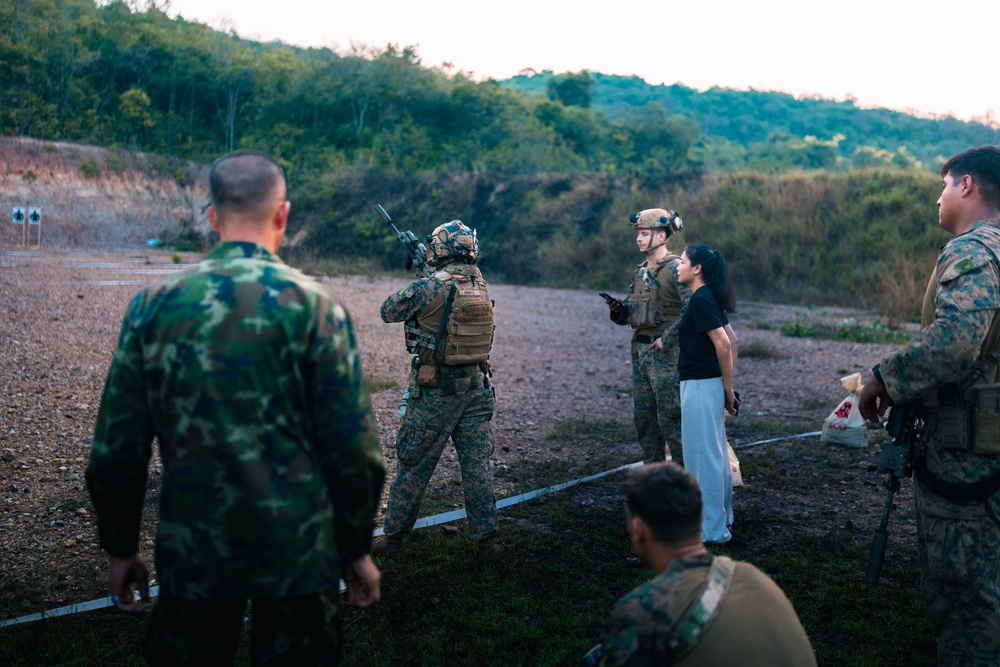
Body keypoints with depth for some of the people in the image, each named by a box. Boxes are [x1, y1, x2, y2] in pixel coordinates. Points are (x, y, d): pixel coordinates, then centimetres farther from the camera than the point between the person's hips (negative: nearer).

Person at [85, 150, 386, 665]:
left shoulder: (154, 304, -3)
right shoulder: (314, 305, -10)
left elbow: (115, 449, 1)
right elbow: (352, 450, -9)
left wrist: (121, 549, 13)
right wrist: (356, 550, 4)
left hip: (190, 551, 2)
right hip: (297, 553, -2)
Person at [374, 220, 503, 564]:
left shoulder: (430, 286, -16)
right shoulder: (481, 284, 2)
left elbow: (389, 311, -1)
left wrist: (411, 290, 14)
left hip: (434, 391, -5)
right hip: (476, 388, 5)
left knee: (413, 465, 8)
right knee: (477, 464, 10)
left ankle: (394, 536, 19)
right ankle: (487, 540, 14)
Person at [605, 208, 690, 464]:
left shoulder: (675, 268, -11)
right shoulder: (640, 272, 15)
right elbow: (628, 316, 21)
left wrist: (668, 340, -20)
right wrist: (617, 309, -1)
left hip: (665, 355, -9)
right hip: (640, 352, 9)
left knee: (670, 419, -5)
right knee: (644, 417, 12)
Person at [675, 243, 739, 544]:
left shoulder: (700, 300, -17)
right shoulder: (709, 298, 12)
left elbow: (724, 345, -21)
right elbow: (733, 342, 15)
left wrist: (726, 387, -11)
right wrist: (727, 386, 15)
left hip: (700, 385, -10)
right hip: (706, 383, 10)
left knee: (702, 454, -2)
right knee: (715, 453, 18)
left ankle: (710, 528, 7)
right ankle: (720, 517, 31)